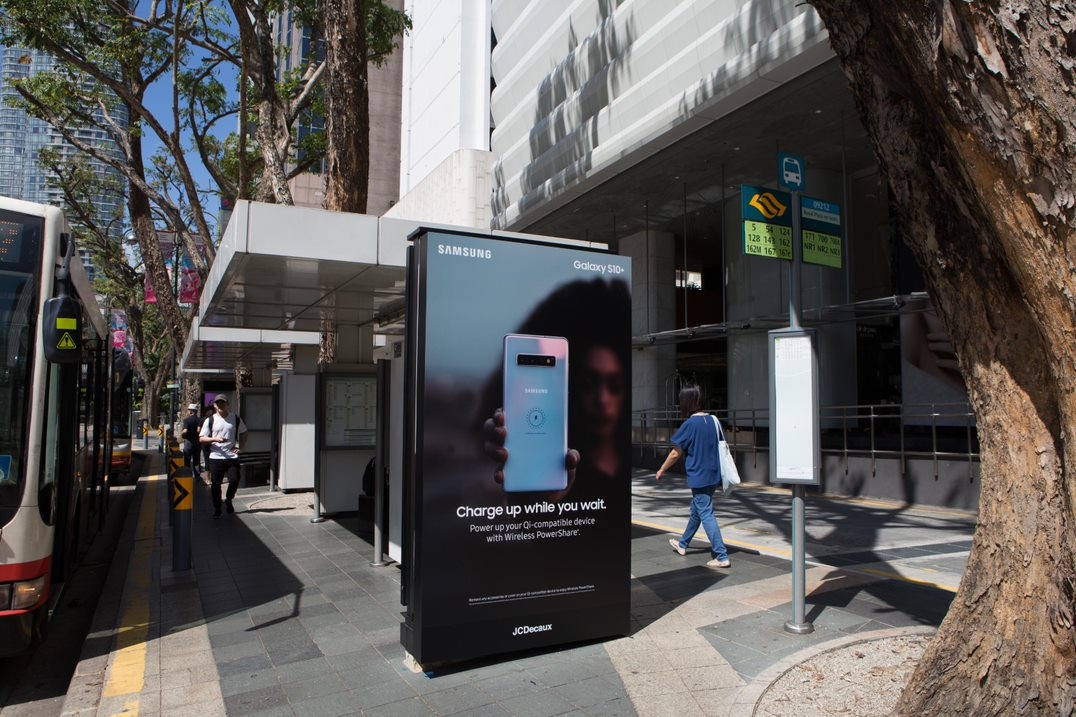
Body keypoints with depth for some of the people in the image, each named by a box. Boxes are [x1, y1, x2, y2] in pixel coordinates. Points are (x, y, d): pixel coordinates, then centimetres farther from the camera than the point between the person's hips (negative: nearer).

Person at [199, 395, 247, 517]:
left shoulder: (235, 418, 6)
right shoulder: (210, 420, 3)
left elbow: (243, 433, 18)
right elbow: (201, 438, 2)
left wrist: (240, 448, 6)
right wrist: (215, 439, -16)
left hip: (232, 457, 0)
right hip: (216, 457, 0)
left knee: (234, 480, -7)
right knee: (216, 484, 4)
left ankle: (228, 501, 21)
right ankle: (216, 509, 17)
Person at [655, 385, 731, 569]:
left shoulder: (689, 425, -16)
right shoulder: (713, 420, 3)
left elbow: (676, 453, -10)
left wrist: (661, 471, 3)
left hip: (699, 477, -8)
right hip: (713, 475, 8)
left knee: (706, 515, -2)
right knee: (696, 510, 21)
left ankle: (722, 557, -2)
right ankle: (682, 544, 38)